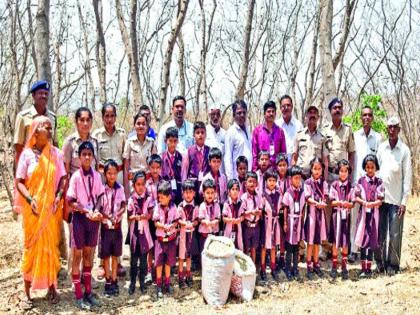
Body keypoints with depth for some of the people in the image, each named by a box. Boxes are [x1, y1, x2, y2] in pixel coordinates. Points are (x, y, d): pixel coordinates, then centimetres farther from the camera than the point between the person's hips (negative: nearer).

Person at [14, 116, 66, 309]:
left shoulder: (56, 153, 4)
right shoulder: (27, 153, -3)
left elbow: (63, 178, 5)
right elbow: (19, 181, -3)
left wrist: (58, 197, -9)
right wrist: (29, 199, -17)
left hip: (51, 208, 2)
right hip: (33, 208, -2)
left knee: (51, 246, 7)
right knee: (31, 247, 3)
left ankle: (51, 287, 20)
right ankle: (27, 293, 11)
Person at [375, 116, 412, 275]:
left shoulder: (404, 150, -2)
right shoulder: (381, 147, 6)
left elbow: (407, 177, -2)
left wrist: (404, 201, -7)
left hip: (396, 198, -2)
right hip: (380, 196, 2)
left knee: (395, 234, 1)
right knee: (380, 232, 8)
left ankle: (393, 264, 13)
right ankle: (380, 261, 21)